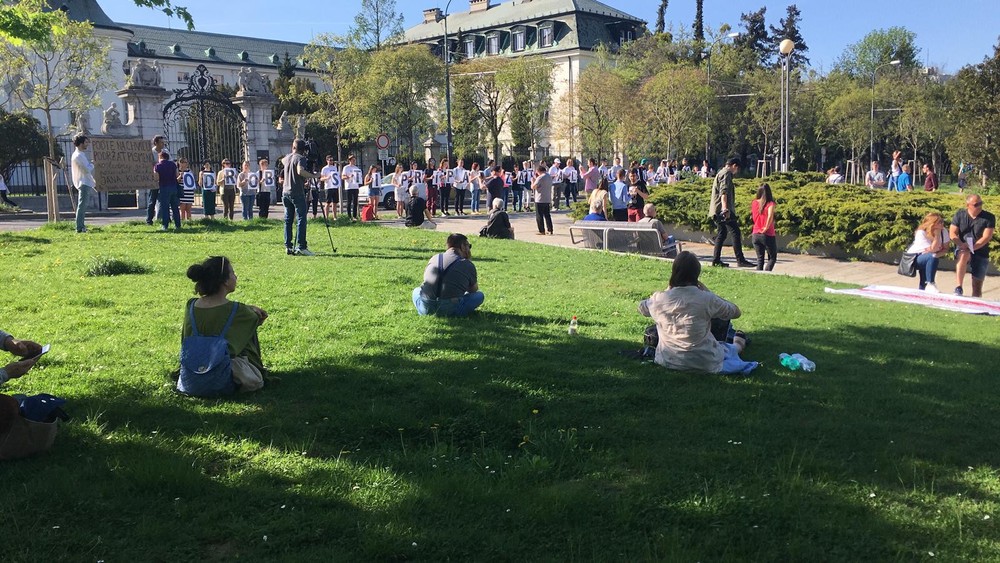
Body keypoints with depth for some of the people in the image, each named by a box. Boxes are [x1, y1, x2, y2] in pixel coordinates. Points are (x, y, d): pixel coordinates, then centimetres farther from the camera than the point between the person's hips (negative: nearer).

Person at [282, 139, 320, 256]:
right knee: (301, 219, -8)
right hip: (297, 193, -8)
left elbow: (282, 160, 40)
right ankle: (301, 246, -15)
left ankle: (288, 246, 7)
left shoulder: (287, 158, 15)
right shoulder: (300, 158, -8)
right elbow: (300, 171, -26)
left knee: (288, 219, 9)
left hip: (285, 192, 8)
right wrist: (313, 176, -16)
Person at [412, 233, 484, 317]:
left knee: (417, 290, 37)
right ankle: (453, 314, -9)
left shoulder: (434, 258, 16)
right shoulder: (467, 265, 4)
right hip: (448, 310, -5)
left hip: (426, 309, 5)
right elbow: (474, 289, 21)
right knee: (479, 295, 11)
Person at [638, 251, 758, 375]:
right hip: (704, 363, -2)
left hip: (667, 360, 3)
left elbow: (642, 309, 9)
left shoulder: (659, 299, -15)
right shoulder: (707, 300, -20)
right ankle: (737, 346, 62)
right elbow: (736, 312, -2)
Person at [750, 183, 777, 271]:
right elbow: (770, 215, -29)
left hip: (755, 235, 4)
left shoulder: (754, 203, 1)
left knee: (760, 258, 13)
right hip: (768, 236, -4)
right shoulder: (770, 203, -12)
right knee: (772, 258, 10)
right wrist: (766, 228, -20)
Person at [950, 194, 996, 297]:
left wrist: (972, 247, -24)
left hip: (980, 253, 1)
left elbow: (986, 237, -11)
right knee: (964, 255, -37)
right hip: (962, 250, 0)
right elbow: (952, 233, -2)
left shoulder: (989, 218, -4)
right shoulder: (959, 215, 0)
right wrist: (961, 245, -21)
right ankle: (958, 288, -35)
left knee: (977, 285, -1)